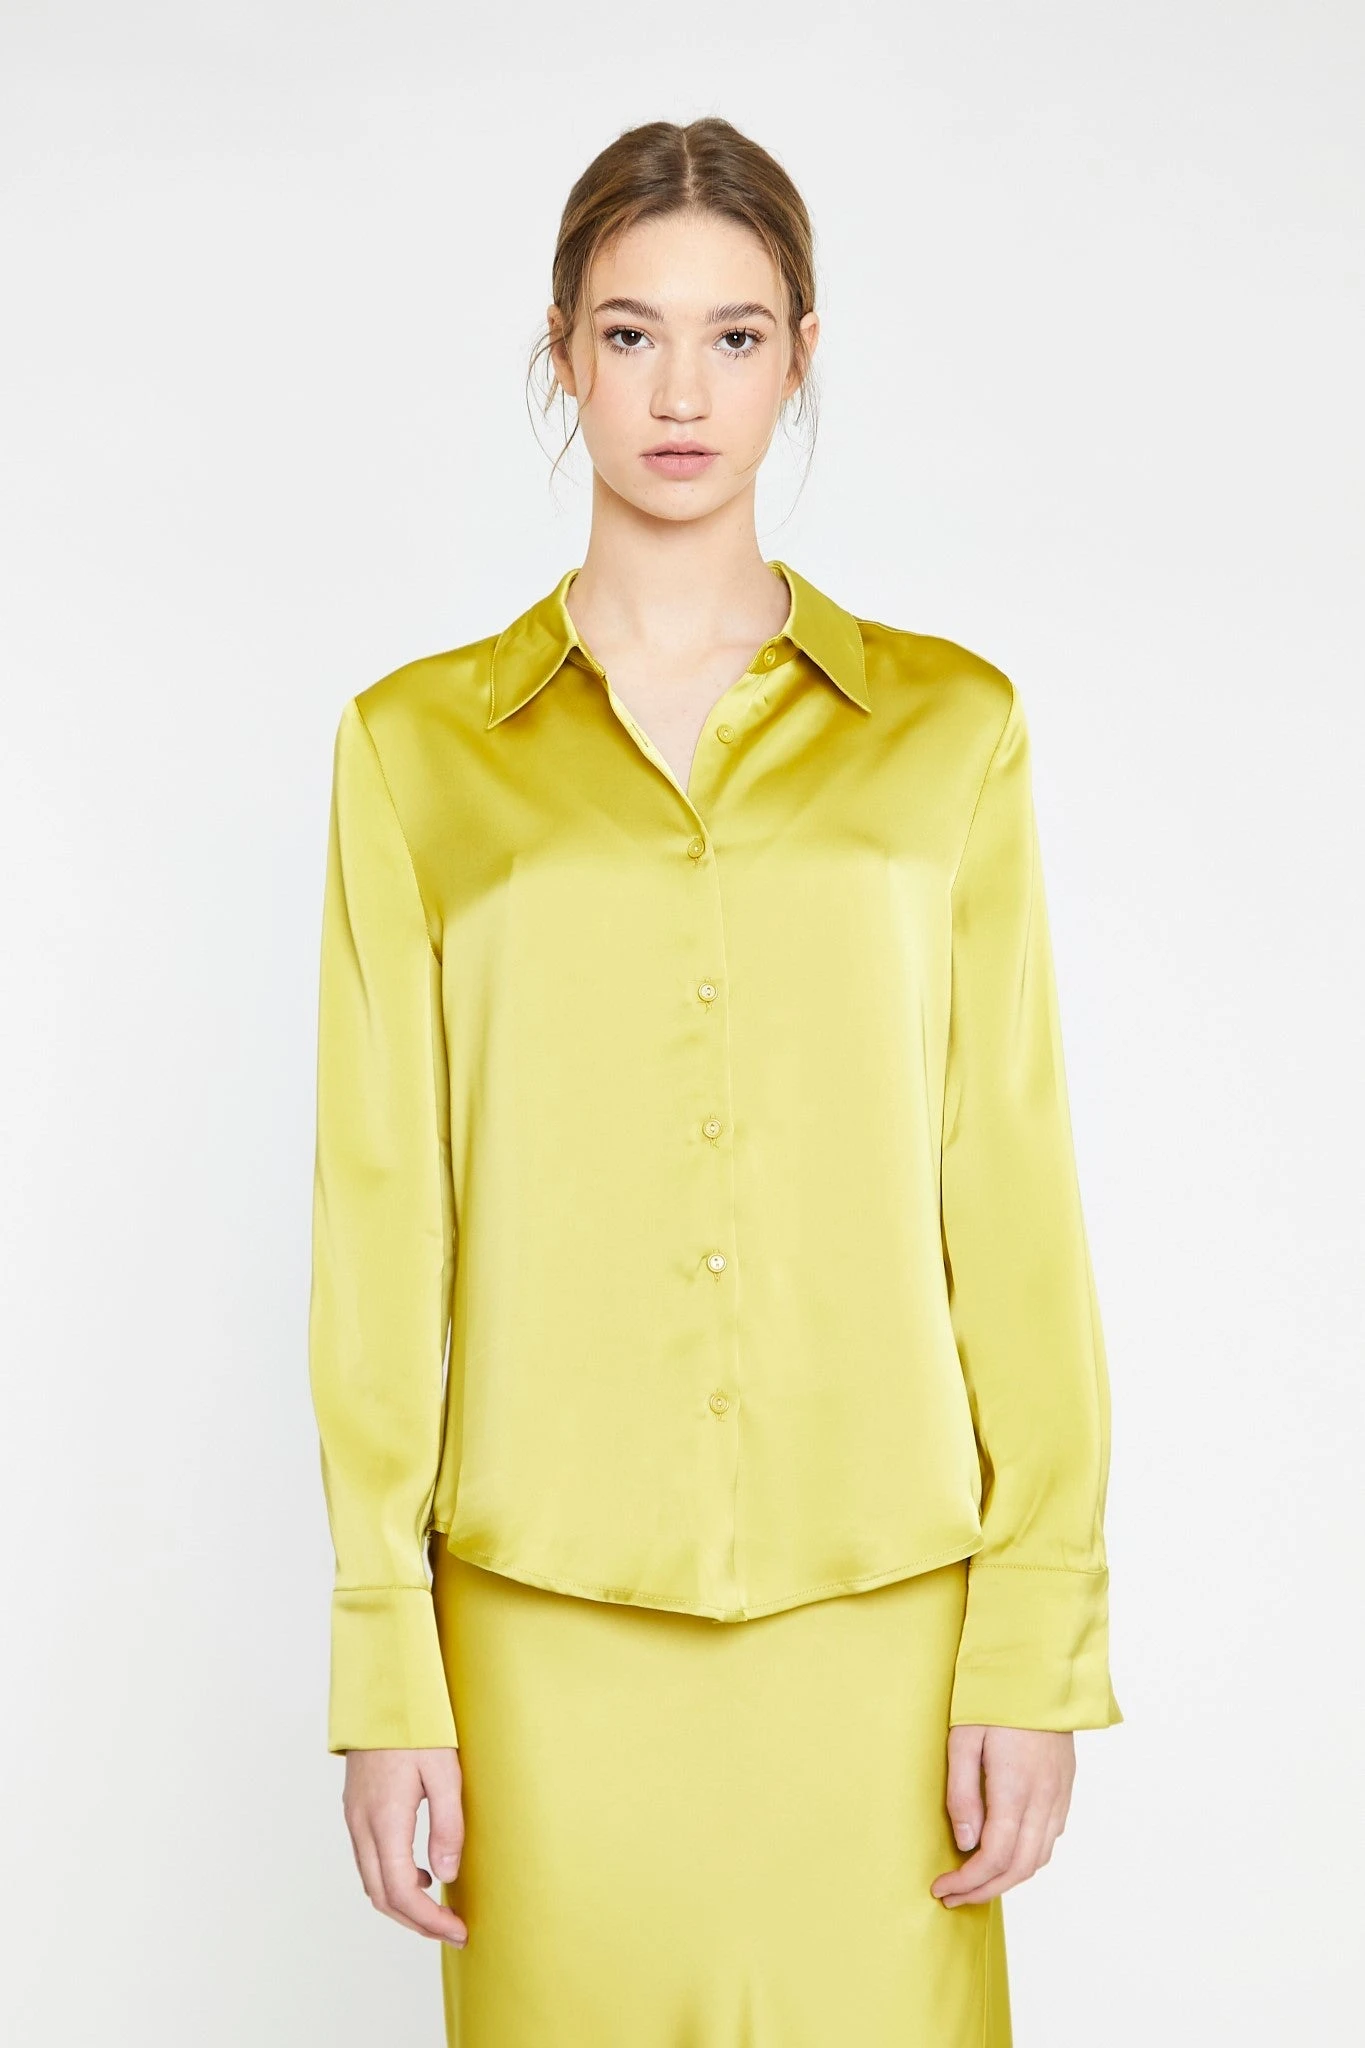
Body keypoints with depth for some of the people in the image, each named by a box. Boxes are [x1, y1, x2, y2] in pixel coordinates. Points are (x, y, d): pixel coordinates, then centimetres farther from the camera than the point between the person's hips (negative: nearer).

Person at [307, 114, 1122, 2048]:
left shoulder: (948, 725, 4)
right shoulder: (418, 743, 3)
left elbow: (1012, 1193, 2)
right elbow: (382, 1222, 2)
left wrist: (1039, 1639, -3)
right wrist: (386, 1677, -1)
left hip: (876, 1606, 0)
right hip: (550, 1615, 0)